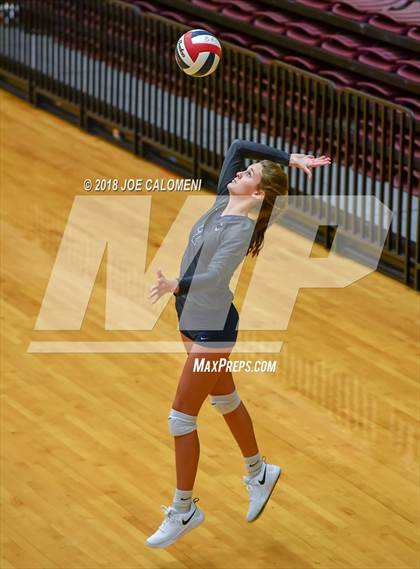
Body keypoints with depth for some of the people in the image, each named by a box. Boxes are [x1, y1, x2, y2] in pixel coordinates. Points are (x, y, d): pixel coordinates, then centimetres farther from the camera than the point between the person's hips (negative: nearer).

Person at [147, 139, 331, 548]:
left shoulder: (241, 229, -23)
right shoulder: (222, 205, -1)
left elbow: (215, 275, -37)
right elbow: (237, 146, 8)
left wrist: (175, 286, -52)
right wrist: (290, 159, 4)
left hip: (212, 329, -9)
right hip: (192, 320, 9)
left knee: (181, 418, -3)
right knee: (224, 399, 25)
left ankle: (184, 511, 10)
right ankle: (259, 473, 45)